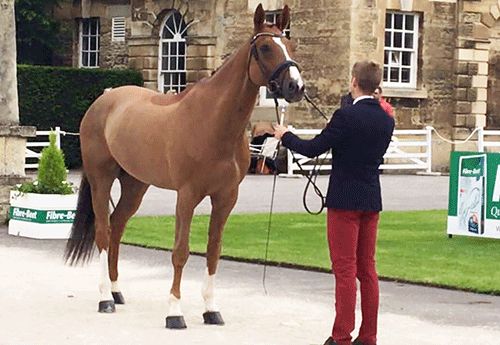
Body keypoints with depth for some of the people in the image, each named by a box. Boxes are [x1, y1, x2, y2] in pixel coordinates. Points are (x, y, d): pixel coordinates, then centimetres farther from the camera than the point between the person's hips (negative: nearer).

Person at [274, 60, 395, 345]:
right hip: (372, 202, 6)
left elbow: (313, 149, -13)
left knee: (345, 269, -2)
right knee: (367, 269, 12)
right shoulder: (386, 121, 4)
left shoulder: (346, 116, -16)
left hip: (345, 200, -6)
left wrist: (285, 136, 5)